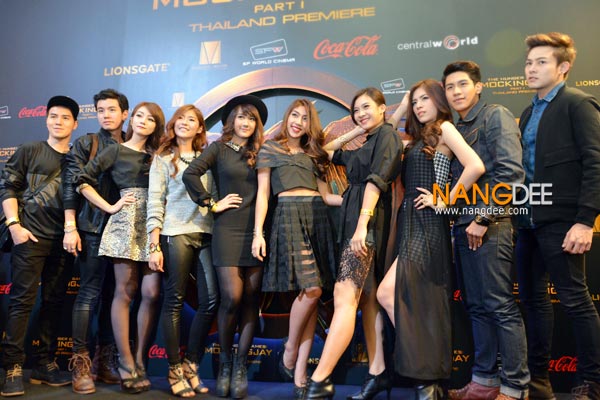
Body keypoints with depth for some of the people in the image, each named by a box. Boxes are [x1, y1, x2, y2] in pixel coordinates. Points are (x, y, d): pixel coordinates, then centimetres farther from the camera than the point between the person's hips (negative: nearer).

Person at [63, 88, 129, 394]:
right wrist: (70, 227, -10)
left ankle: (104, 361, 17)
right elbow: (71, 185, -2)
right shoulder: (85, 144, 5)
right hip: (93, 229, -3)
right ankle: (80, 364, 5)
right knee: (89, 293, -5)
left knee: (112, 294, 7)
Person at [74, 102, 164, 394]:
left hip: (153, 225, 3)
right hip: (126, 223, -3)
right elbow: (82, 180, 3)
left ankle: (139, 361, 9)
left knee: (151, 293, -3)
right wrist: (109, 207, -2)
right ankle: (127, 366, 5)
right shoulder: (116, 151, 7)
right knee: (125, 292, -1)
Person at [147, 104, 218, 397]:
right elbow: (154, 202, 1)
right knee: (174, 301, 0)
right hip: (176, 234, -3)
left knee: (210, 300, -3)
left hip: (206, 234, 3)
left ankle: (191, 364, 14)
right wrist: (154, 245, -7)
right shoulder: (162, 159, 8)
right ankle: (175, 370, 13)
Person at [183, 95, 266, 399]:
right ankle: (225, 360, 14)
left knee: (251, 299, 2)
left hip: (256, 230, 3)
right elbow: (190, 174, -9)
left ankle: (240, 366, 12)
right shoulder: (219, 148, 5)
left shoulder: (258, 154, 15)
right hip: (228, 230, -3)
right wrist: (211, 204, -8)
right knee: (231, 298, -9)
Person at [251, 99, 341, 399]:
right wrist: (258, 232, -6)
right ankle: (289, 350, 6)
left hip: (317, 218, 5)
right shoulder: (269, 149, 11)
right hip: (288, 217, -4)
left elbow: (325, 196, 17)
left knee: (312, 293, -2)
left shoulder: (314, 154, 22)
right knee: (311, 288, -19)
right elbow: (262, 194, 4)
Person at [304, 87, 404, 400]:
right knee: (367, 299, 6)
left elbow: (377, 180, -15)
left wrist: (362, 226, -23)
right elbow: (326, 151, 35)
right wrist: (356, 131, 24)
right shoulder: (365, 147, 25)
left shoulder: (387, 134, -1)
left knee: (344, 298, -14)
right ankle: (378, 373, 11)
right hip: (353, 221, 10)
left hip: (368, 222, -10)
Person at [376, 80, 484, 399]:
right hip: (410, 223, 8)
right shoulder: (419, 138, 21)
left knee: (387, 293, -16)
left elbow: (475, 166, -20)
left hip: (428, 224, -8)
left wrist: (444, 203, -14)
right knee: (418, 302, 7)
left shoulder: (444, 128, -3)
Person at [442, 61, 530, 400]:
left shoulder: (496, 116, -4)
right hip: (465, 227, 8)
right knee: (477, 307, 12)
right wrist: (462, 221, 7)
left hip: (490, 226, -8)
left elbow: (511, 171, -16)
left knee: (501, 306, -3)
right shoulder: (457, 129, 18)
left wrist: (483, 219, -16)